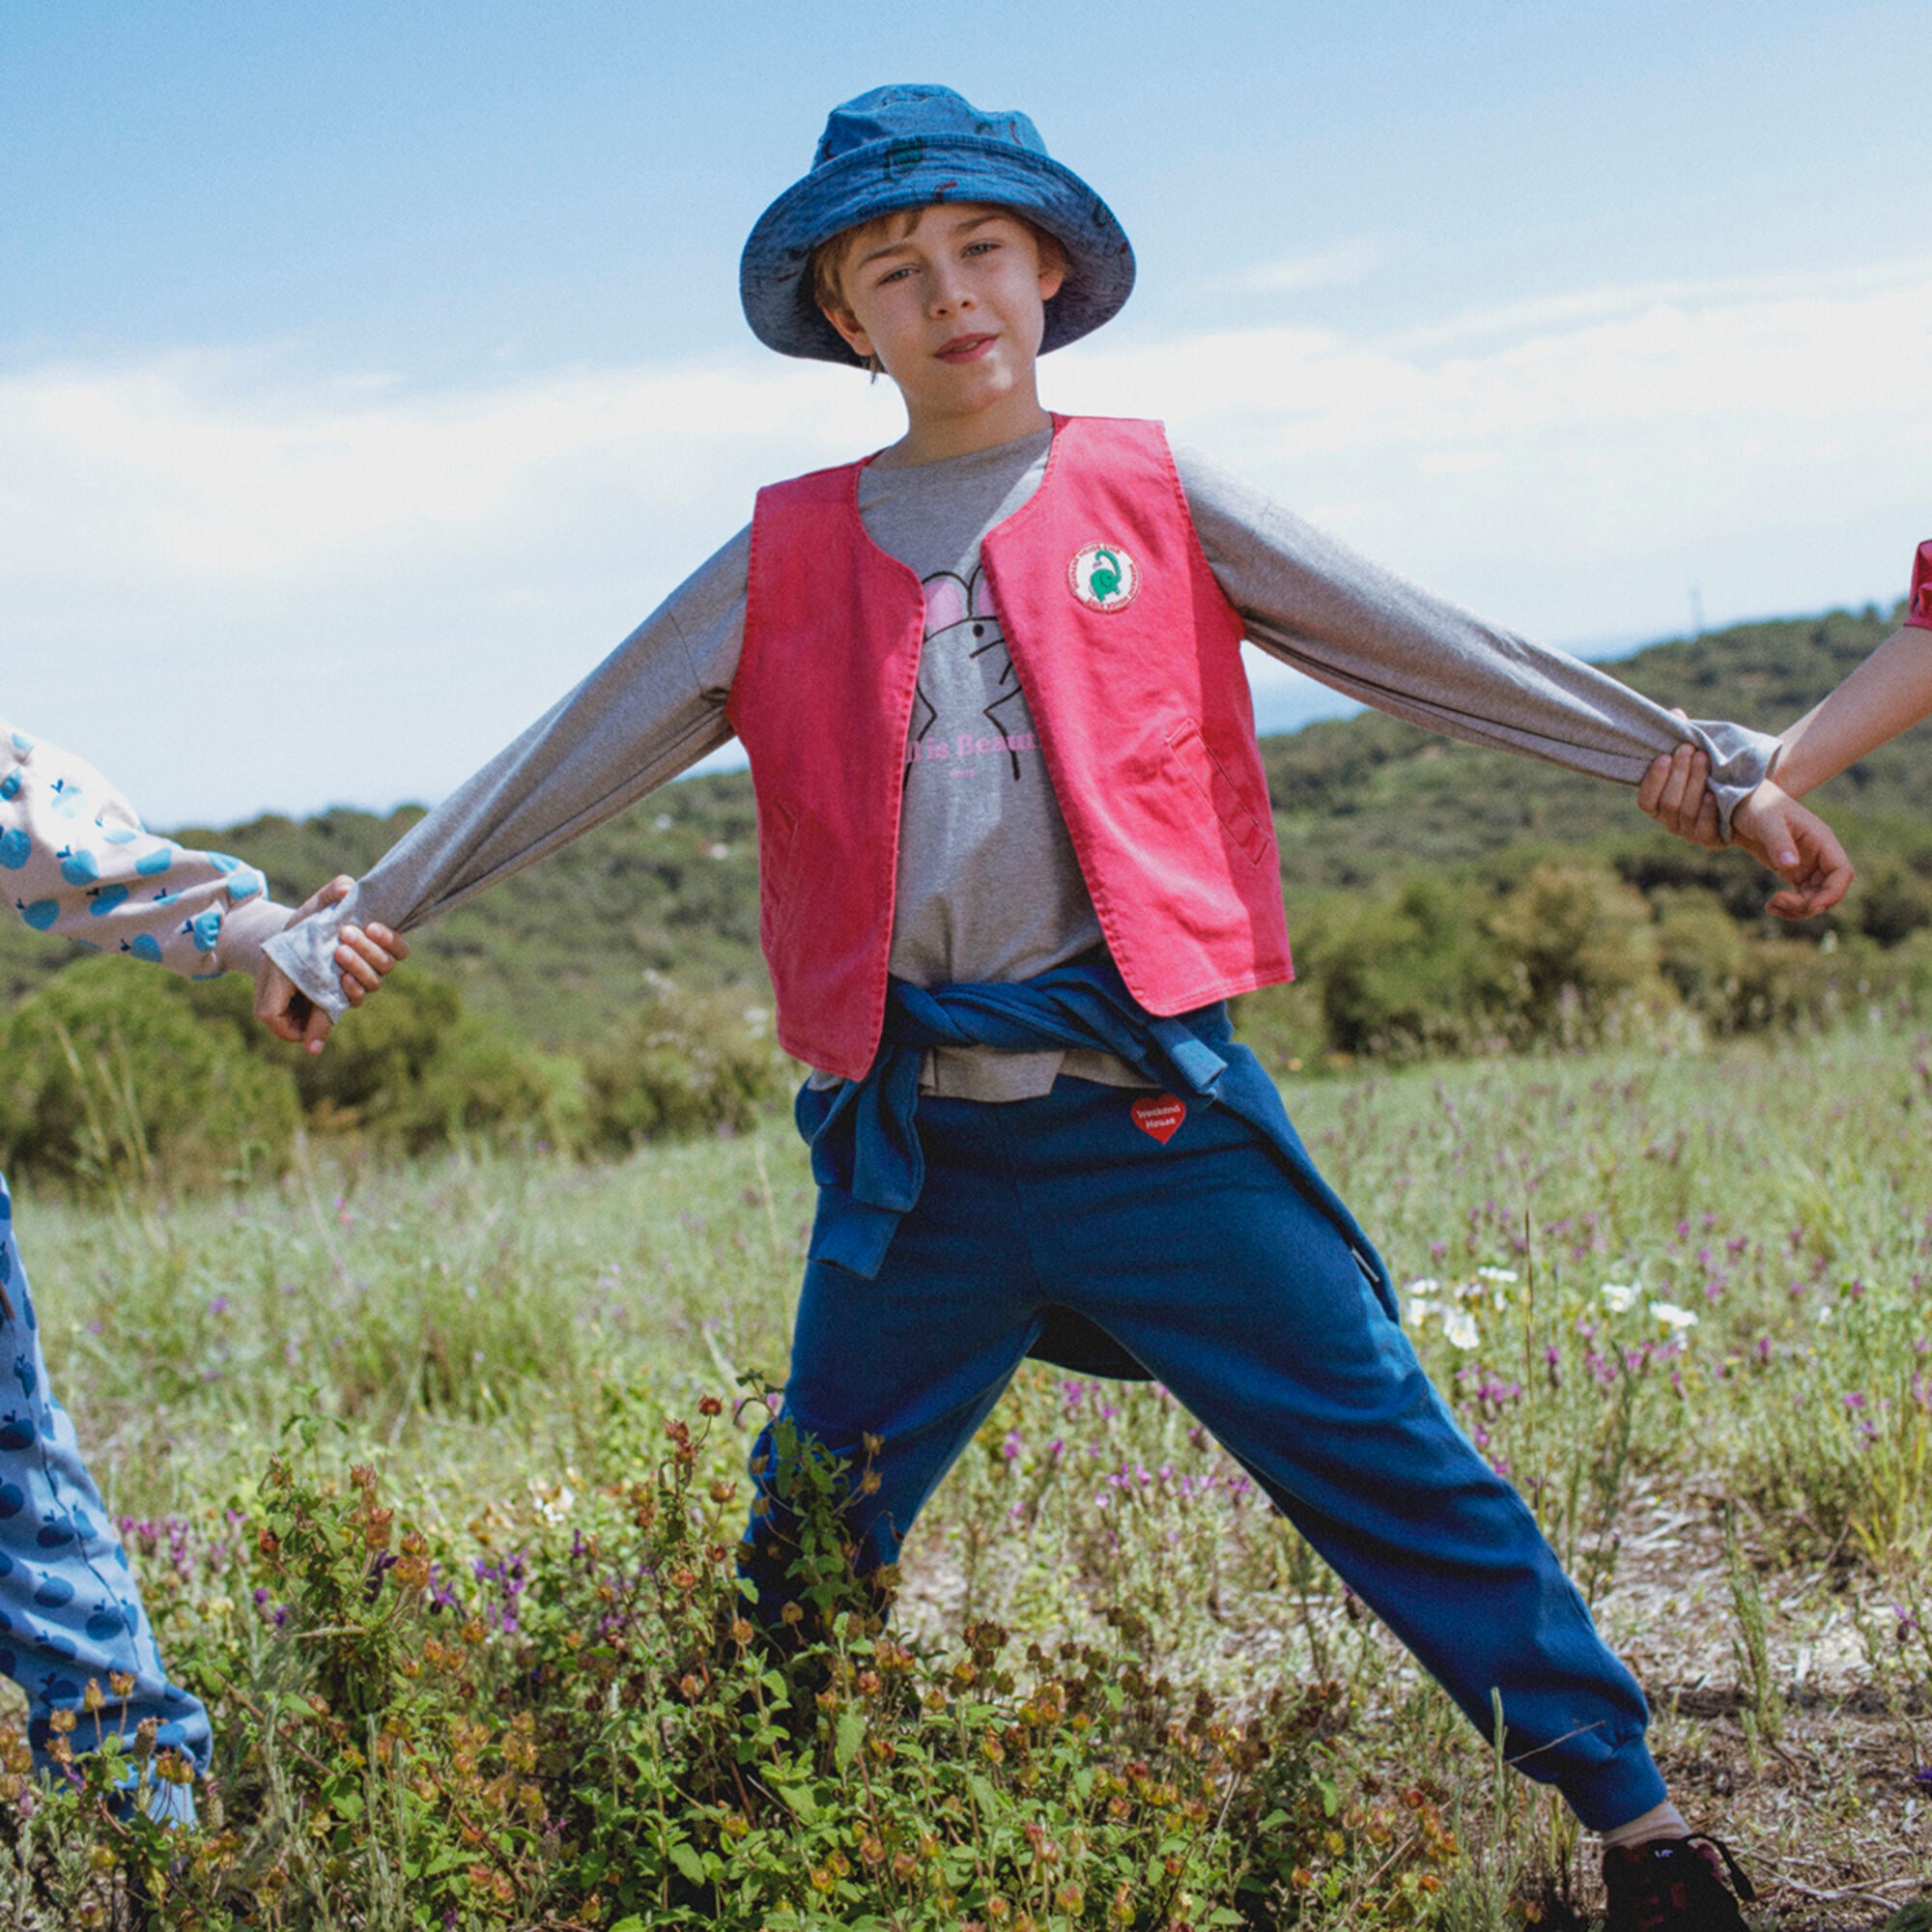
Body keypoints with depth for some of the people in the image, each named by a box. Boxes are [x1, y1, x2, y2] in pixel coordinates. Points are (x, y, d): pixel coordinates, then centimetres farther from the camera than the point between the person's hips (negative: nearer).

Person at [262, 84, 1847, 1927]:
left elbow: (1443, 653, 6)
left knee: (1391, 1470, 0)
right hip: (911, 1145, 2)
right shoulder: (787, 562, 10)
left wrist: (1708, 764, 4)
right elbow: (561, 766, 11)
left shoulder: (1153, 499, 6)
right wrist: (358, 913, 8)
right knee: (806, 1552, 11)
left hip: (1155, 1109, -2)